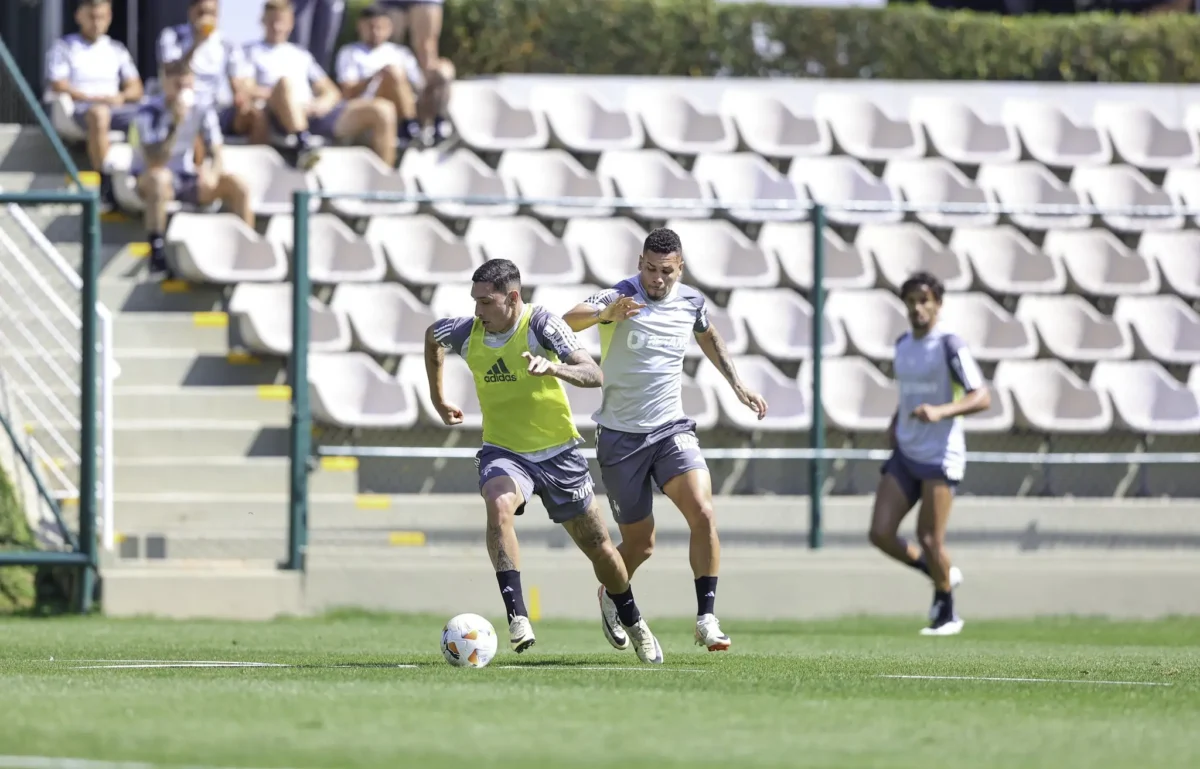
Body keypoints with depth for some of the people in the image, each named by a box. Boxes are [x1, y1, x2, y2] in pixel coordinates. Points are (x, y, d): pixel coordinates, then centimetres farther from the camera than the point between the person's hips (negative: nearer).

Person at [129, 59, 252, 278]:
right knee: (160, 178, -40)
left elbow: (216, 154, -4)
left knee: (238, 187, -15)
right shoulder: (149, 113, -17)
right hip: (148, 181, -5)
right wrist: (175, 125, -34)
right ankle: (157, 253, -37)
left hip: (187, 179, 5)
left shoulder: (202, 111, -3)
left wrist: (213, 171, -28)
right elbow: (154, 163, -27)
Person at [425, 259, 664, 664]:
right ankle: (516, 617, -38)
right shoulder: (467, 332, -7)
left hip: (557, 452, -1)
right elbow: (432, 336, 18)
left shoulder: (541, 324, -18)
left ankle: (633, 624, 35)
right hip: (503, 452, 1)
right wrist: (438, 398, 21)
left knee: (598, 547, 9)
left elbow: (593, 374, -27)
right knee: (498, 505, -34)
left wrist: (553, 368, -46)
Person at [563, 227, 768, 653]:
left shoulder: (691, 302, 1)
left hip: (671, 428, 3)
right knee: (640, 544, 6)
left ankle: (706, 618, -16)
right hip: (620, 436, -3)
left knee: (702, 512, -22)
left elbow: (708, 336, 25)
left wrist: (736, 383, 17)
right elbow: (568, 323, -33)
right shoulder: (619, 297, -14)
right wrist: (605, 313, -52)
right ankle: (610, 597, 40)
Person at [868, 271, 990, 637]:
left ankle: (947, 613, 14)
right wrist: (895, 424, 12)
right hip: (904, 455, 7)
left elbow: (981, 398, -17)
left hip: (940, 455, -7)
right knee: (880, 534, -4)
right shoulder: (902, 345, 12)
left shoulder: (949, 346, -10)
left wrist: (940, 412, -31)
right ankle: (943, 575, 19)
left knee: (928, 540, -8)